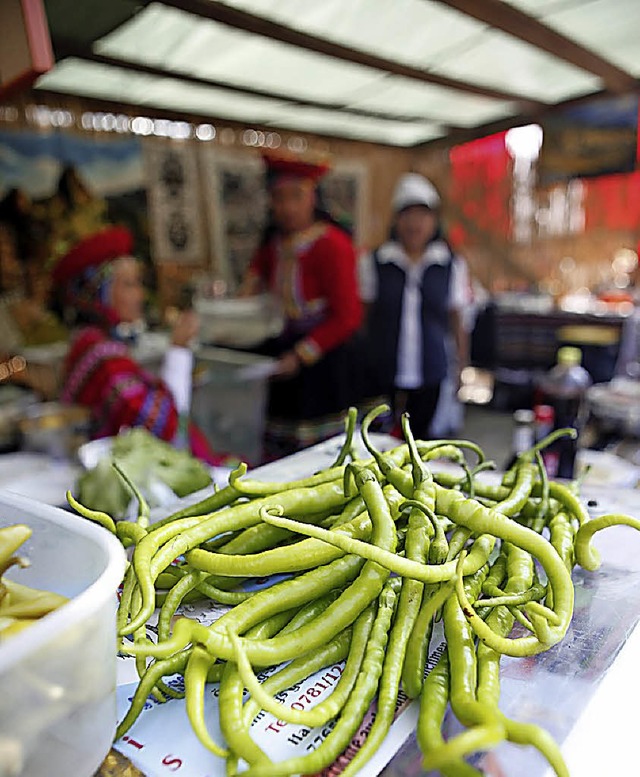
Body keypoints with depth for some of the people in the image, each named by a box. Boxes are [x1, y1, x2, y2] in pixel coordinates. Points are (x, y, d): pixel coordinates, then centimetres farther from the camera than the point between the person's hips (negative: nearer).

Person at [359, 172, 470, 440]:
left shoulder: (453, 266, 3)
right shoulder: (373, 262, 0)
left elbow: (457, 323, 9)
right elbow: (362, 316, 7)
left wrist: (459, 368, 9)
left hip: (430, 374, 1)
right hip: (381, 373, 0)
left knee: (419, 436, 9)